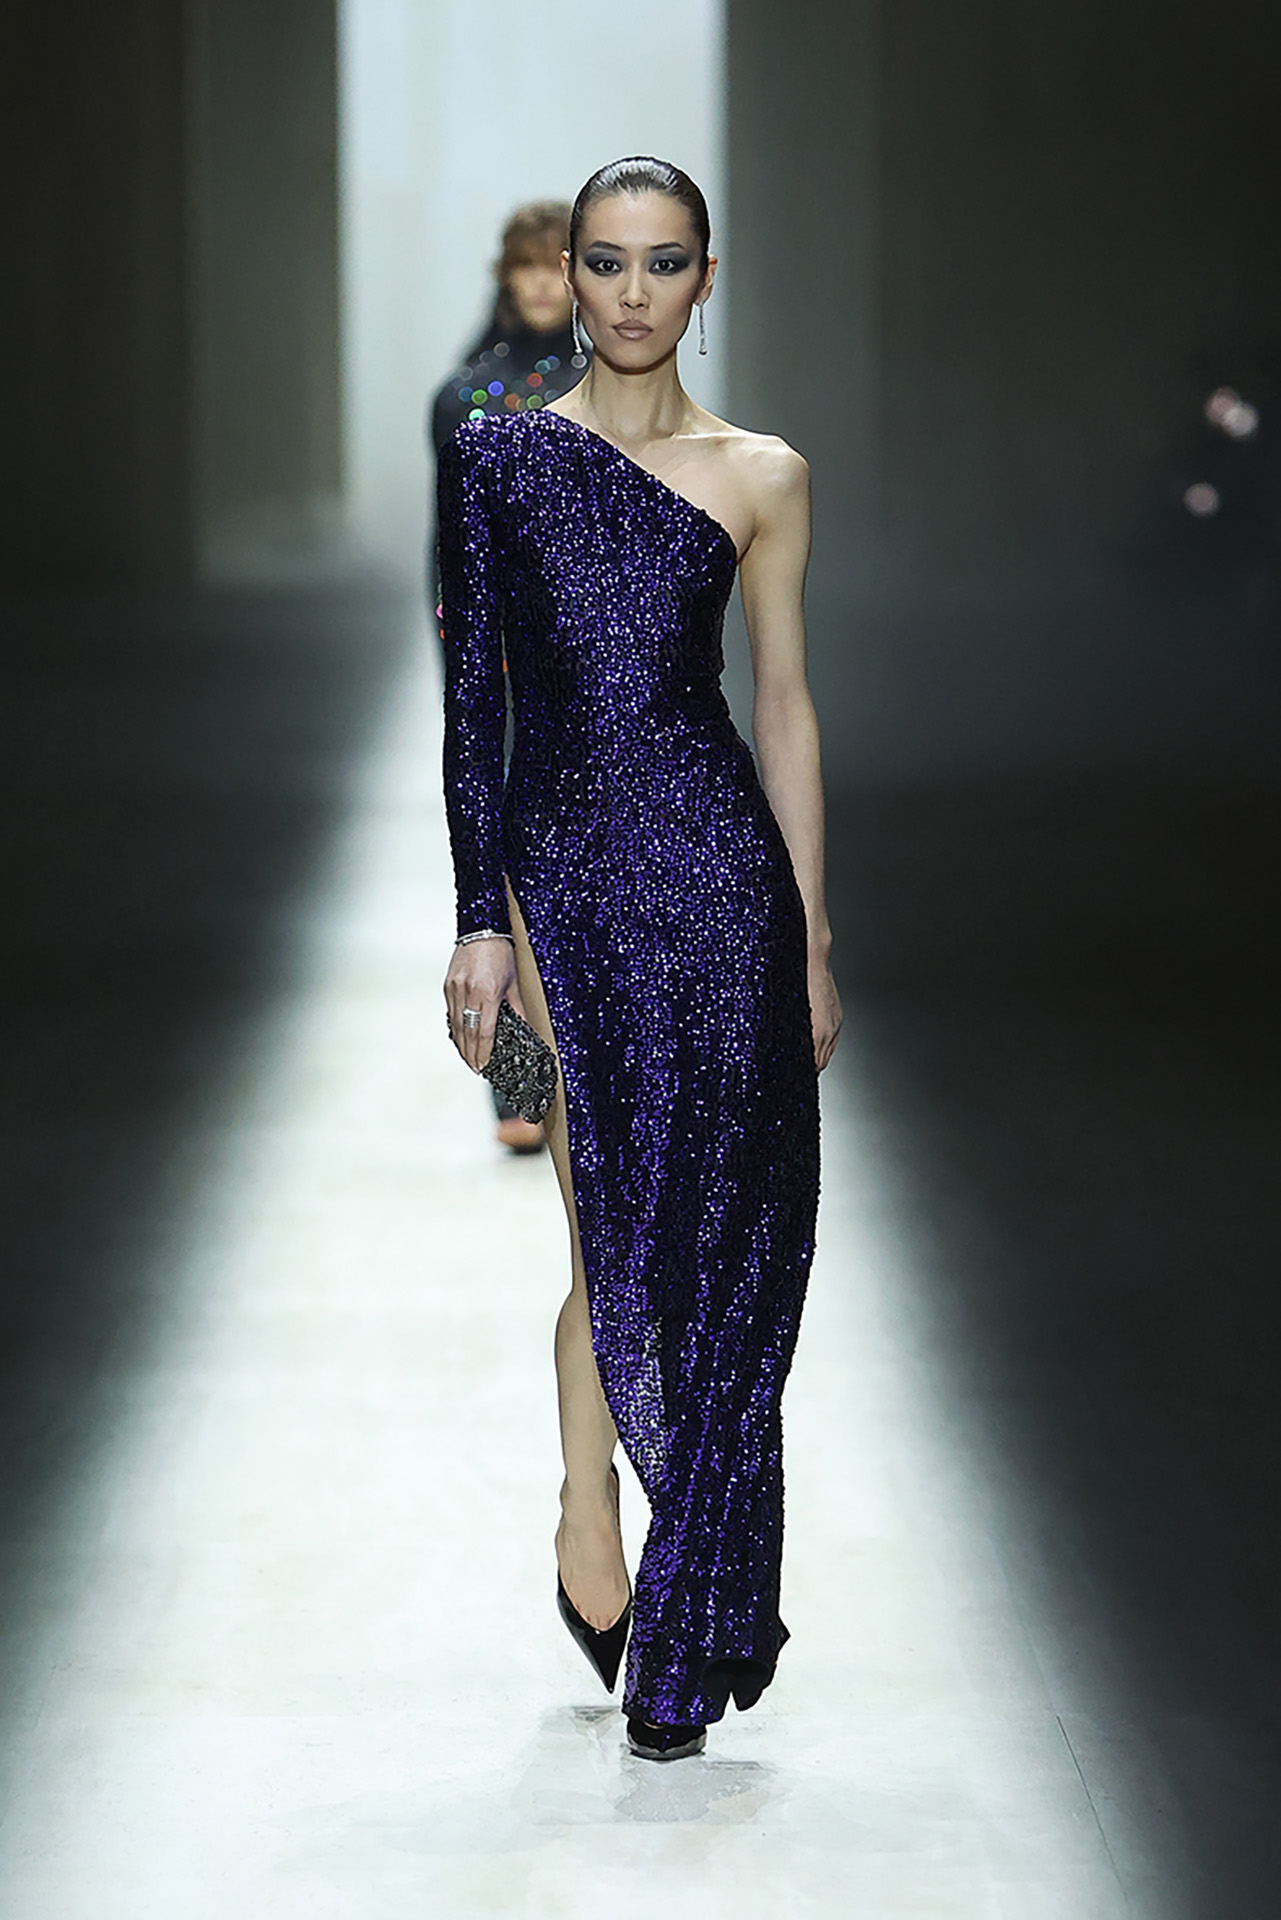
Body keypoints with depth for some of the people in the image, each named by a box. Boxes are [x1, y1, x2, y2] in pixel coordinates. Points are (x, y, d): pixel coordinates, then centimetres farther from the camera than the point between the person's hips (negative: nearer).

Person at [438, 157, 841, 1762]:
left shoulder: (763, 477, 6)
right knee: (615, 1237, -4)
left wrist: (813, 944, 7)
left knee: (715, 1241, 3)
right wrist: (479, 921, -1)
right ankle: (592, 1517, 16)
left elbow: (785, 708, 8)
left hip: (721, 864, 1)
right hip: (560, 870, -1)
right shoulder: (496, 458, 5)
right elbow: (471, 698, 4)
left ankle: (686, 1629, 16)